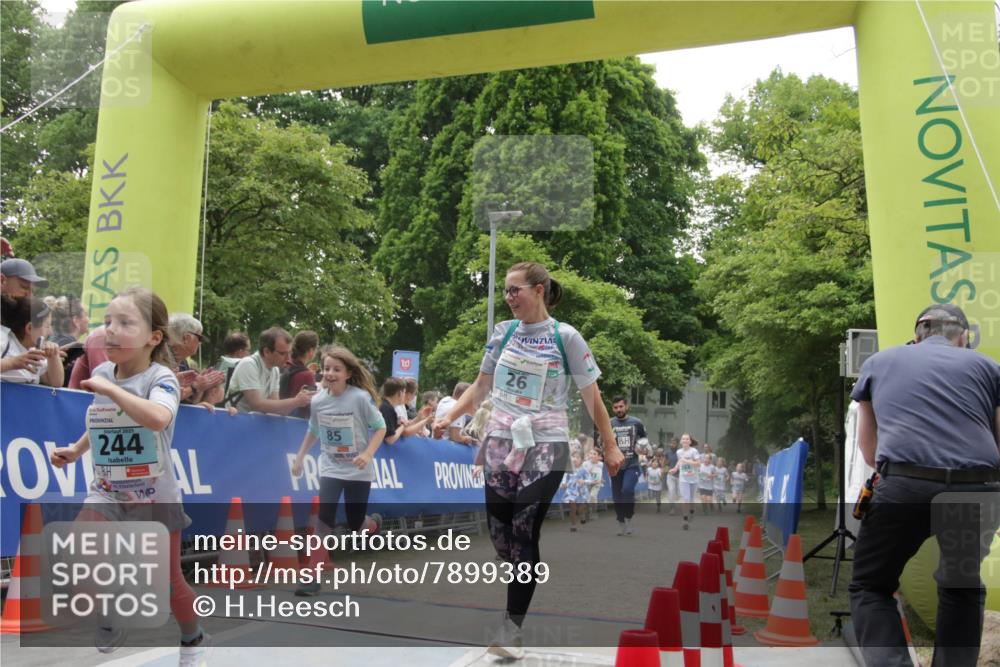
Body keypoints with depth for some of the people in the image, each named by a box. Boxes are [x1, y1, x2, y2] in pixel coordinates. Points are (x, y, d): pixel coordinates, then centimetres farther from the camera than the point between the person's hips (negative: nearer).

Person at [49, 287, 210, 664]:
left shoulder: (160, 377, -19)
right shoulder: (102, 374, -1)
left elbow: (158, 419, -43)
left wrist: (110, 389, -34)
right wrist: (75, 450, 8)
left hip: (154, 498, -4)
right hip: (107, 492, 4)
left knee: (168, 583, 6)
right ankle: (109, 619, 8)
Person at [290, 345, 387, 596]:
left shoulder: (360, 397, -17)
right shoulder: (317, 400, -5)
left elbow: (380, 427, -9)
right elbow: (313, 431, 13)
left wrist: (368, 454, -22)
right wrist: (299, 458, 13)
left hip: (359, 471, -2)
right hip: (330, 469, 2)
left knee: (356, 524, 4)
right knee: (324, 520, -13)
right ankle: (313, 577, -10)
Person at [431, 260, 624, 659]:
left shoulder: (565, 337, -6)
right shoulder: (502, 332, 6)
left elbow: (591, 395, -1)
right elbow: (481, 386, 13)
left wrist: (610, 446, -1)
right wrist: (449, 417, 2)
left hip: (545, 448, -4)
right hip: (501, 443, 4)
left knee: (524, 533, -7)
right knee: (499, 531, 4)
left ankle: (512, 626, 3)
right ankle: (528, 588, 30)